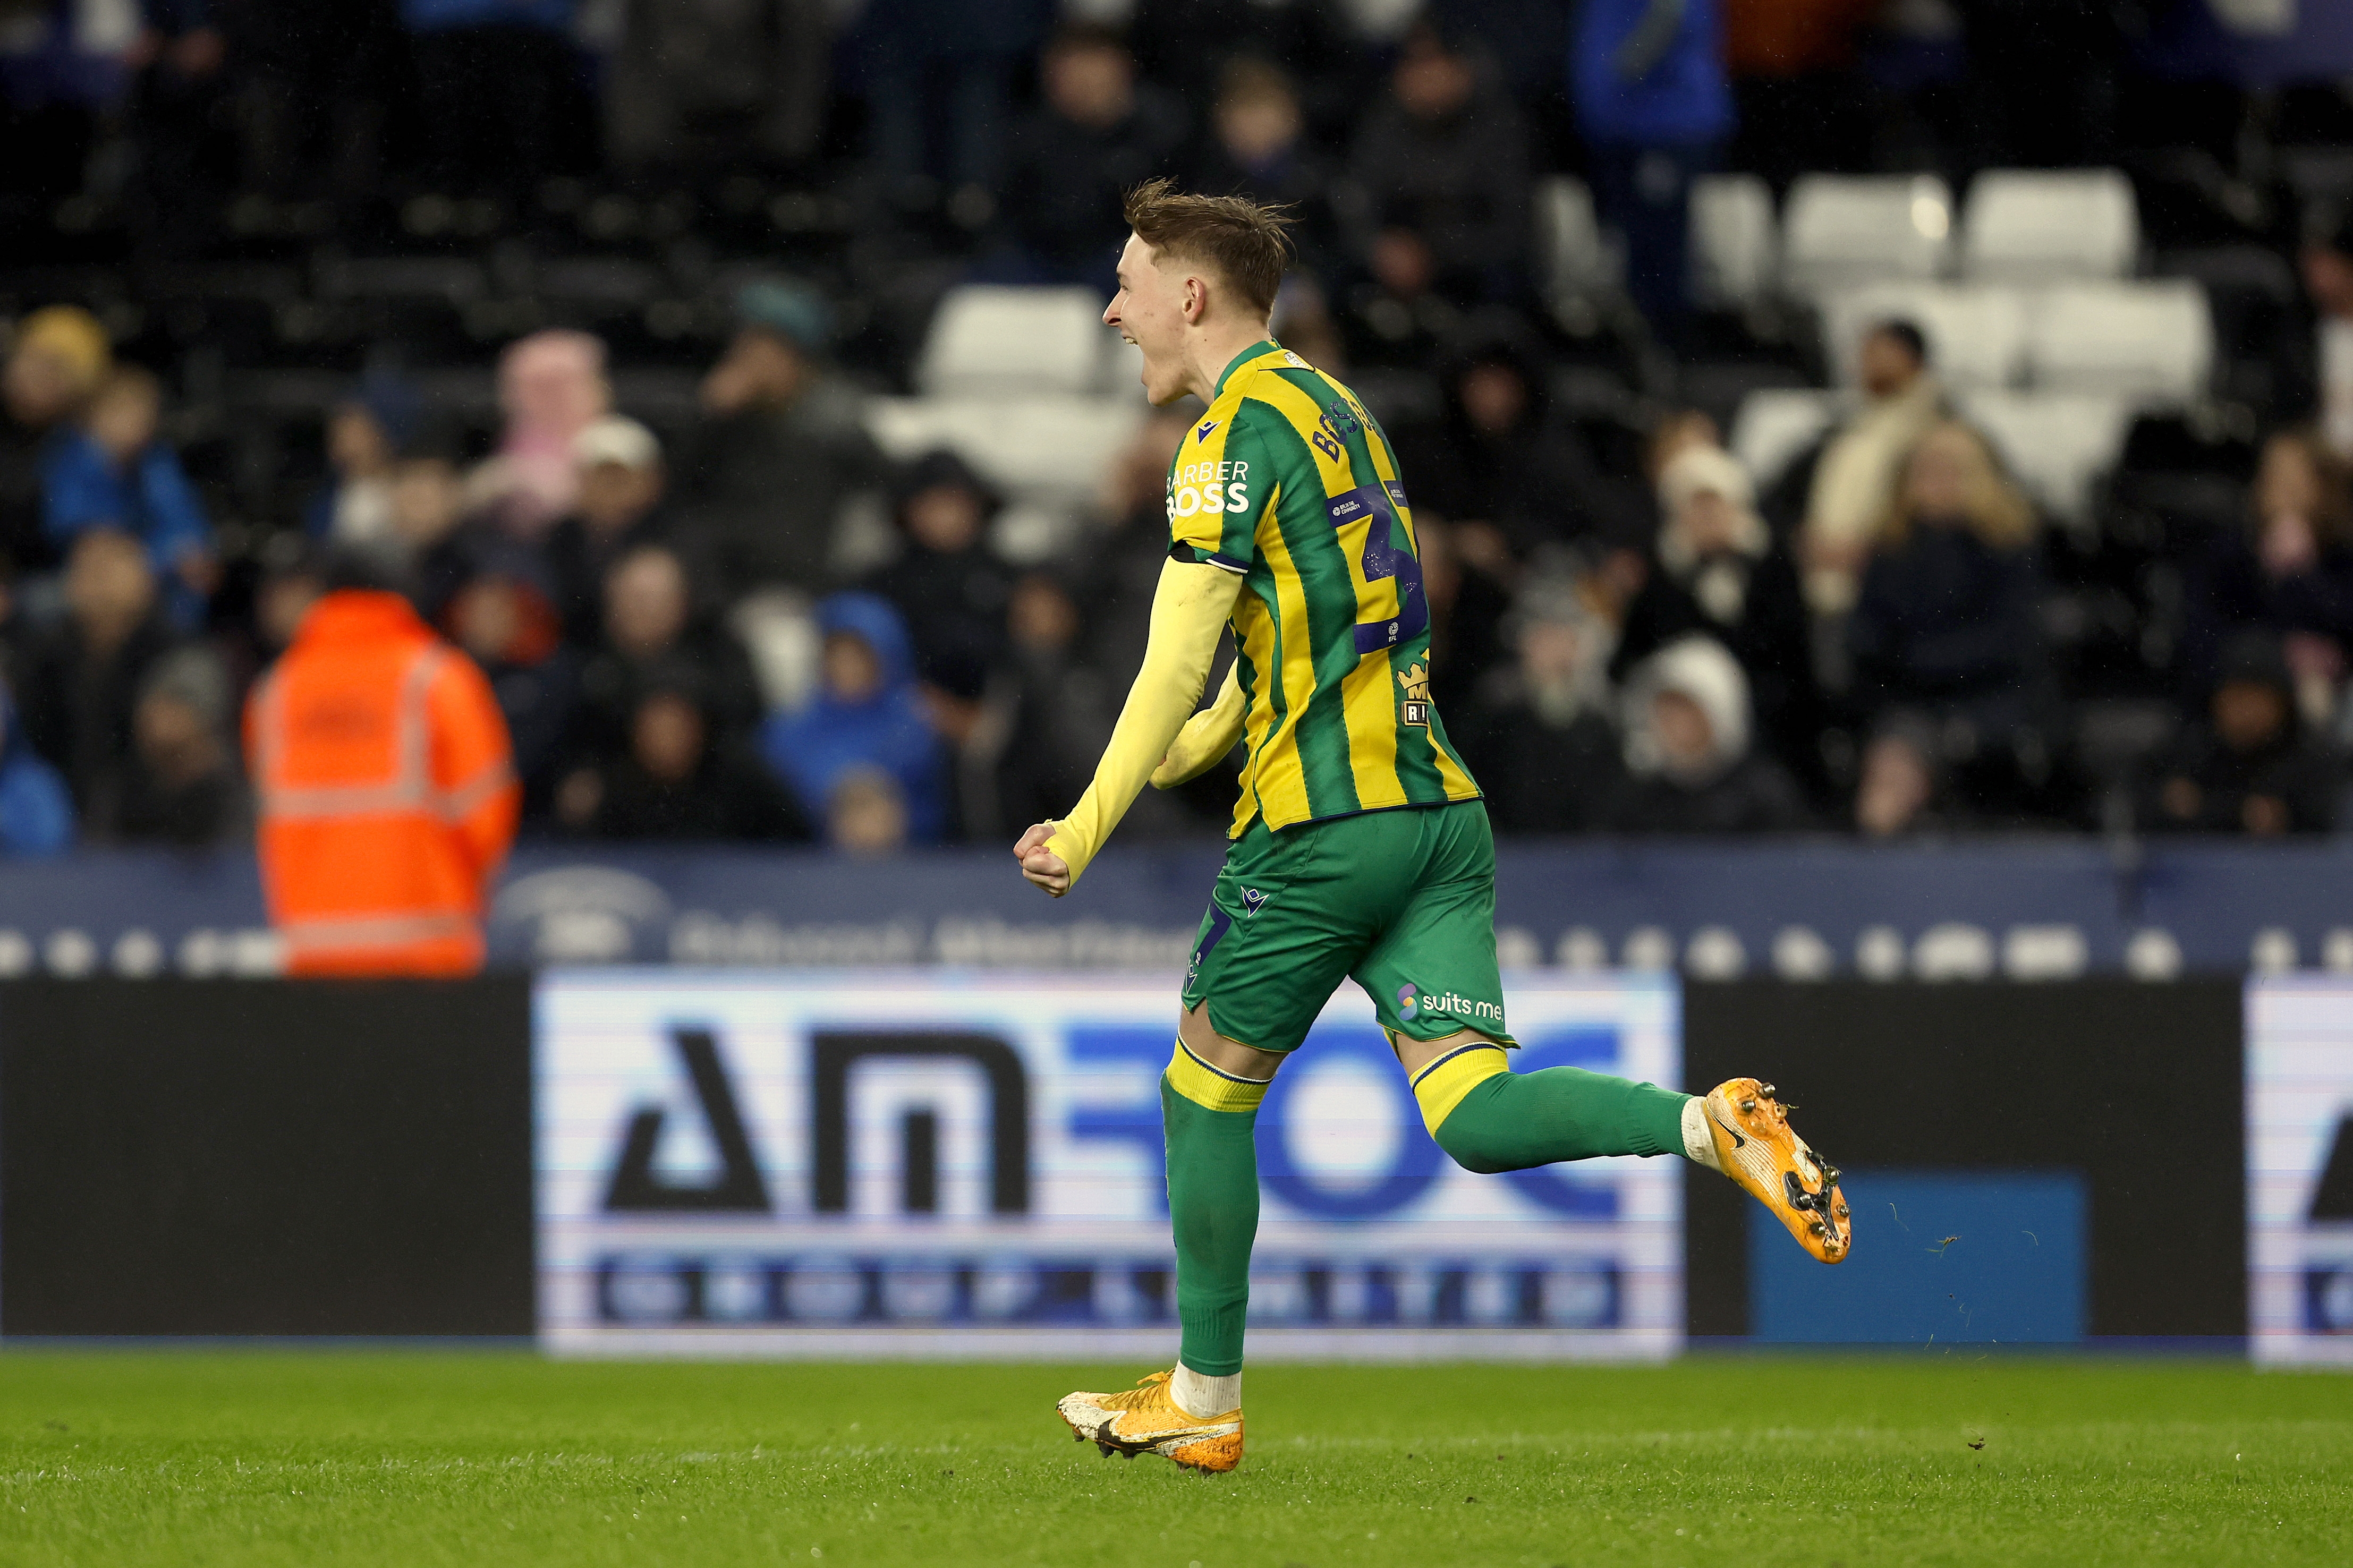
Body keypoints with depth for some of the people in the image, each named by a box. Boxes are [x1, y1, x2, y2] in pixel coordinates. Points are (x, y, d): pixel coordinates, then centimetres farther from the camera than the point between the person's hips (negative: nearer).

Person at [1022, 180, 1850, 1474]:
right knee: (1472, 1113, -4)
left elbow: (1178, 662, -13)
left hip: (1320, 824, -8)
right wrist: (1162, 771, 25)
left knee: (1205, 1094, 9)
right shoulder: (1333, 410, 21)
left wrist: (1086, 830, -8)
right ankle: (1708, 1125, -26)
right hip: (1436, 804, 8)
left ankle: (1202, 1401, 17)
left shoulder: (1239, 423, -7)